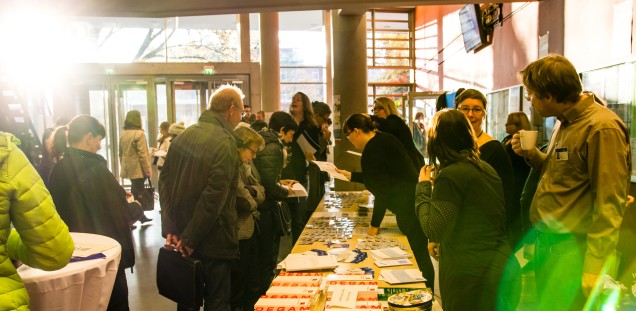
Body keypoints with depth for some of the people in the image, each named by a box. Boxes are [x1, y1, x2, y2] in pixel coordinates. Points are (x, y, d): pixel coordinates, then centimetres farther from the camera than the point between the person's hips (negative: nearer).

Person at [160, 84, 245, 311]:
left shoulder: (183, 136, 5)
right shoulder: (225, 143, -18)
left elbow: (165, 181, 5)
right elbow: (214, 197, -23)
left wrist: (170, 228, 2)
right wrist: (190, 239, -15)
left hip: (181, 237, 7)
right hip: (213, 241, -7)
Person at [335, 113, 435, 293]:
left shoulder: (371, 152, -15)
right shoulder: (383, 139, 13)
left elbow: (381, 191, -15)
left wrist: (374, 225, -5)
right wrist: (351, 176, 33)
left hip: (409, 207, -10)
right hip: (416, 200, 10)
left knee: (418, 256, -2)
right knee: (420, 254, 15)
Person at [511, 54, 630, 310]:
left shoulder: (602, 128, -18)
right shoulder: (565, 123, 11)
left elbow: (609, 206, -21)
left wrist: (595, 269, -21)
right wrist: (532, 155, 3)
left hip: (572, 251, -9)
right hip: (547, 242, 9)